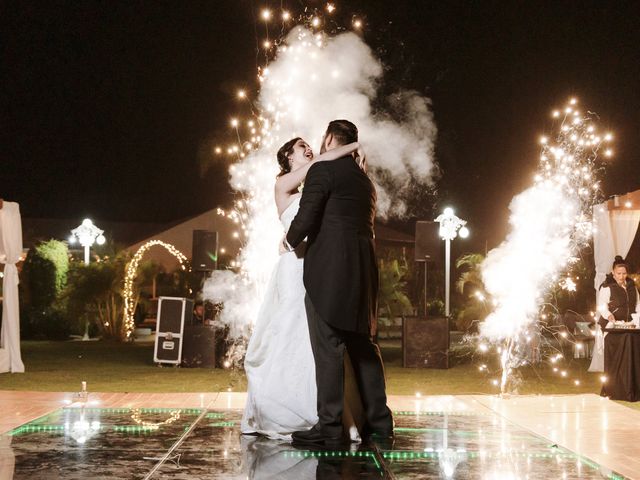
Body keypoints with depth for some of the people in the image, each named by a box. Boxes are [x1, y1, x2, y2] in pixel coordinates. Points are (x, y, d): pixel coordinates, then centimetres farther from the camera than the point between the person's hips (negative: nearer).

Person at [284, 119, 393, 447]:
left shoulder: (322, 170, -4)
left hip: (328, 269, -8)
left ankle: (329, 426, -7)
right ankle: (378, 420, 16)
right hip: (362, 270, 8)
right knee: (363, 344, 13)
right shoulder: (365, 180, 21)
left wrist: (289, 242, 9)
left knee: (328, 347, -7)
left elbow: (306, 217, -11)